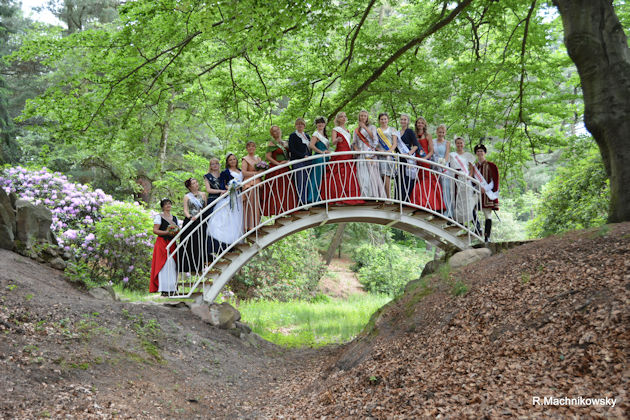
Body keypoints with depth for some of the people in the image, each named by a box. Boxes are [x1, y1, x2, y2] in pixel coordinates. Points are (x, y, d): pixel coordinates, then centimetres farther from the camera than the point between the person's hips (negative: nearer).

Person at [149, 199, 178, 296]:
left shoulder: (174, 217, 19)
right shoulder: (159, 216, 1)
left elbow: (177, 229, 25)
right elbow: (155, 230, -8)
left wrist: (177, 232, 1)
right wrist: (167, 232, -19)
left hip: (172, 244, 6)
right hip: (162, 243, -6)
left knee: (172, 266, 0)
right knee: (164, 266, -12)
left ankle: (172, 289, 2)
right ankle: (164, 290, -13)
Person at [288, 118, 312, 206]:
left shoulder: (307, 136, 21)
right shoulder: (293, 136, 2)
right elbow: (291, 149, -7)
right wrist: (303, 156, -13)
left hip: (307, 161, 6)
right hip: (297, 161, -6)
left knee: (306, 182, 2)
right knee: (300, 182, -11)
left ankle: (306, 201, 4)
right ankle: (301, 202, -11)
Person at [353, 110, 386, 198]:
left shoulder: (372, 127, 12)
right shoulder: (356, 130, 19)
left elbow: (374, 137, -6)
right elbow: (354, 143, 16)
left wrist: (365, 127, -7)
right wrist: (356, 149, -5)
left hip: (370, 154, -2)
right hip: (360, 155, 3)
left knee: (372, 174, -10)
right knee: (362, 175, -7)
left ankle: (374, 194, -11)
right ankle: (365, 195, -9)